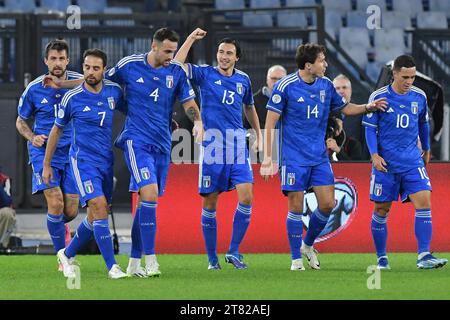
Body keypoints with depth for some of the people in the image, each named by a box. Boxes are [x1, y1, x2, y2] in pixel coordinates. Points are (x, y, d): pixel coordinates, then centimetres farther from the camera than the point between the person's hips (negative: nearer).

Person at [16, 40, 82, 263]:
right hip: (44, 151, -1)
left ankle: (59, 226, 39)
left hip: (72, 152, 1)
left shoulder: (81, 83, -5)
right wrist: (32, 138, -9)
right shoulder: (34, 89, -3)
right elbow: (20, 121, 10)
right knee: (56, 204, -17)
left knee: (71, 211, 1)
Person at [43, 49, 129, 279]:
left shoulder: (114, 91, 1)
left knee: (96, 216, 11)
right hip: (83, 159, -5)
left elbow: (129, 111, 20)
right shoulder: (72, 98, -9)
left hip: (106, 161, 5)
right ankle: (112, 267, -18)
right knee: (99, 206, -19)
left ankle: (67, 254, 33)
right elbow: (57, 130, 3)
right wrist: (46, 165, 7)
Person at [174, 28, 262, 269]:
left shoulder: (243, 80, 12)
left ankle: (234, 251, -1)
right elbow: (177, 65, -13)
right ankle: (212, 258, 12)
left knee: (246, 197, -12)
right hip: (212, 145, -3)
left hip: (238, 145, 3)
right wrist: (191, 39, -10)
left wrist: (259, 134, 30)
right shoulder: (205, 74, 2)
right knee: (209, 204, 1)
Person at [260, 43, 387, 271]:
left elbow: (345, 107, 19)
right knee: (296, 207, -4)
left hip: (319, 156, 5)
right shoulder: (285, 86, -12)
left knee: (327, 203, 0)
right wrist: (267, 157, -12)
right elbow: (270, 122, -9)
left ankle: (308, 245, 23)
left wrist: (368, 107, 0)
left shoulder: (325, 85, 4)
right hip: (294, 157, -5)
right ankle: (296, 259, 7)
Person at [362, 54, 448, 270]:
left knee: (424, 202, -15)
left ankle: (424, 256, -17)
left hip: (412, 161, 2)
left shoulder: (419, 97, 4)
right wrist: (374, 155, -14)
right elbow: (370, 128, -3)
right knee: (381, 210, 4)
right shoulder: (379, 97, -6)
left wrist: (426, 149, 30)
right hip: (386, 163, -2)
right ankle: (382, 258, 19)